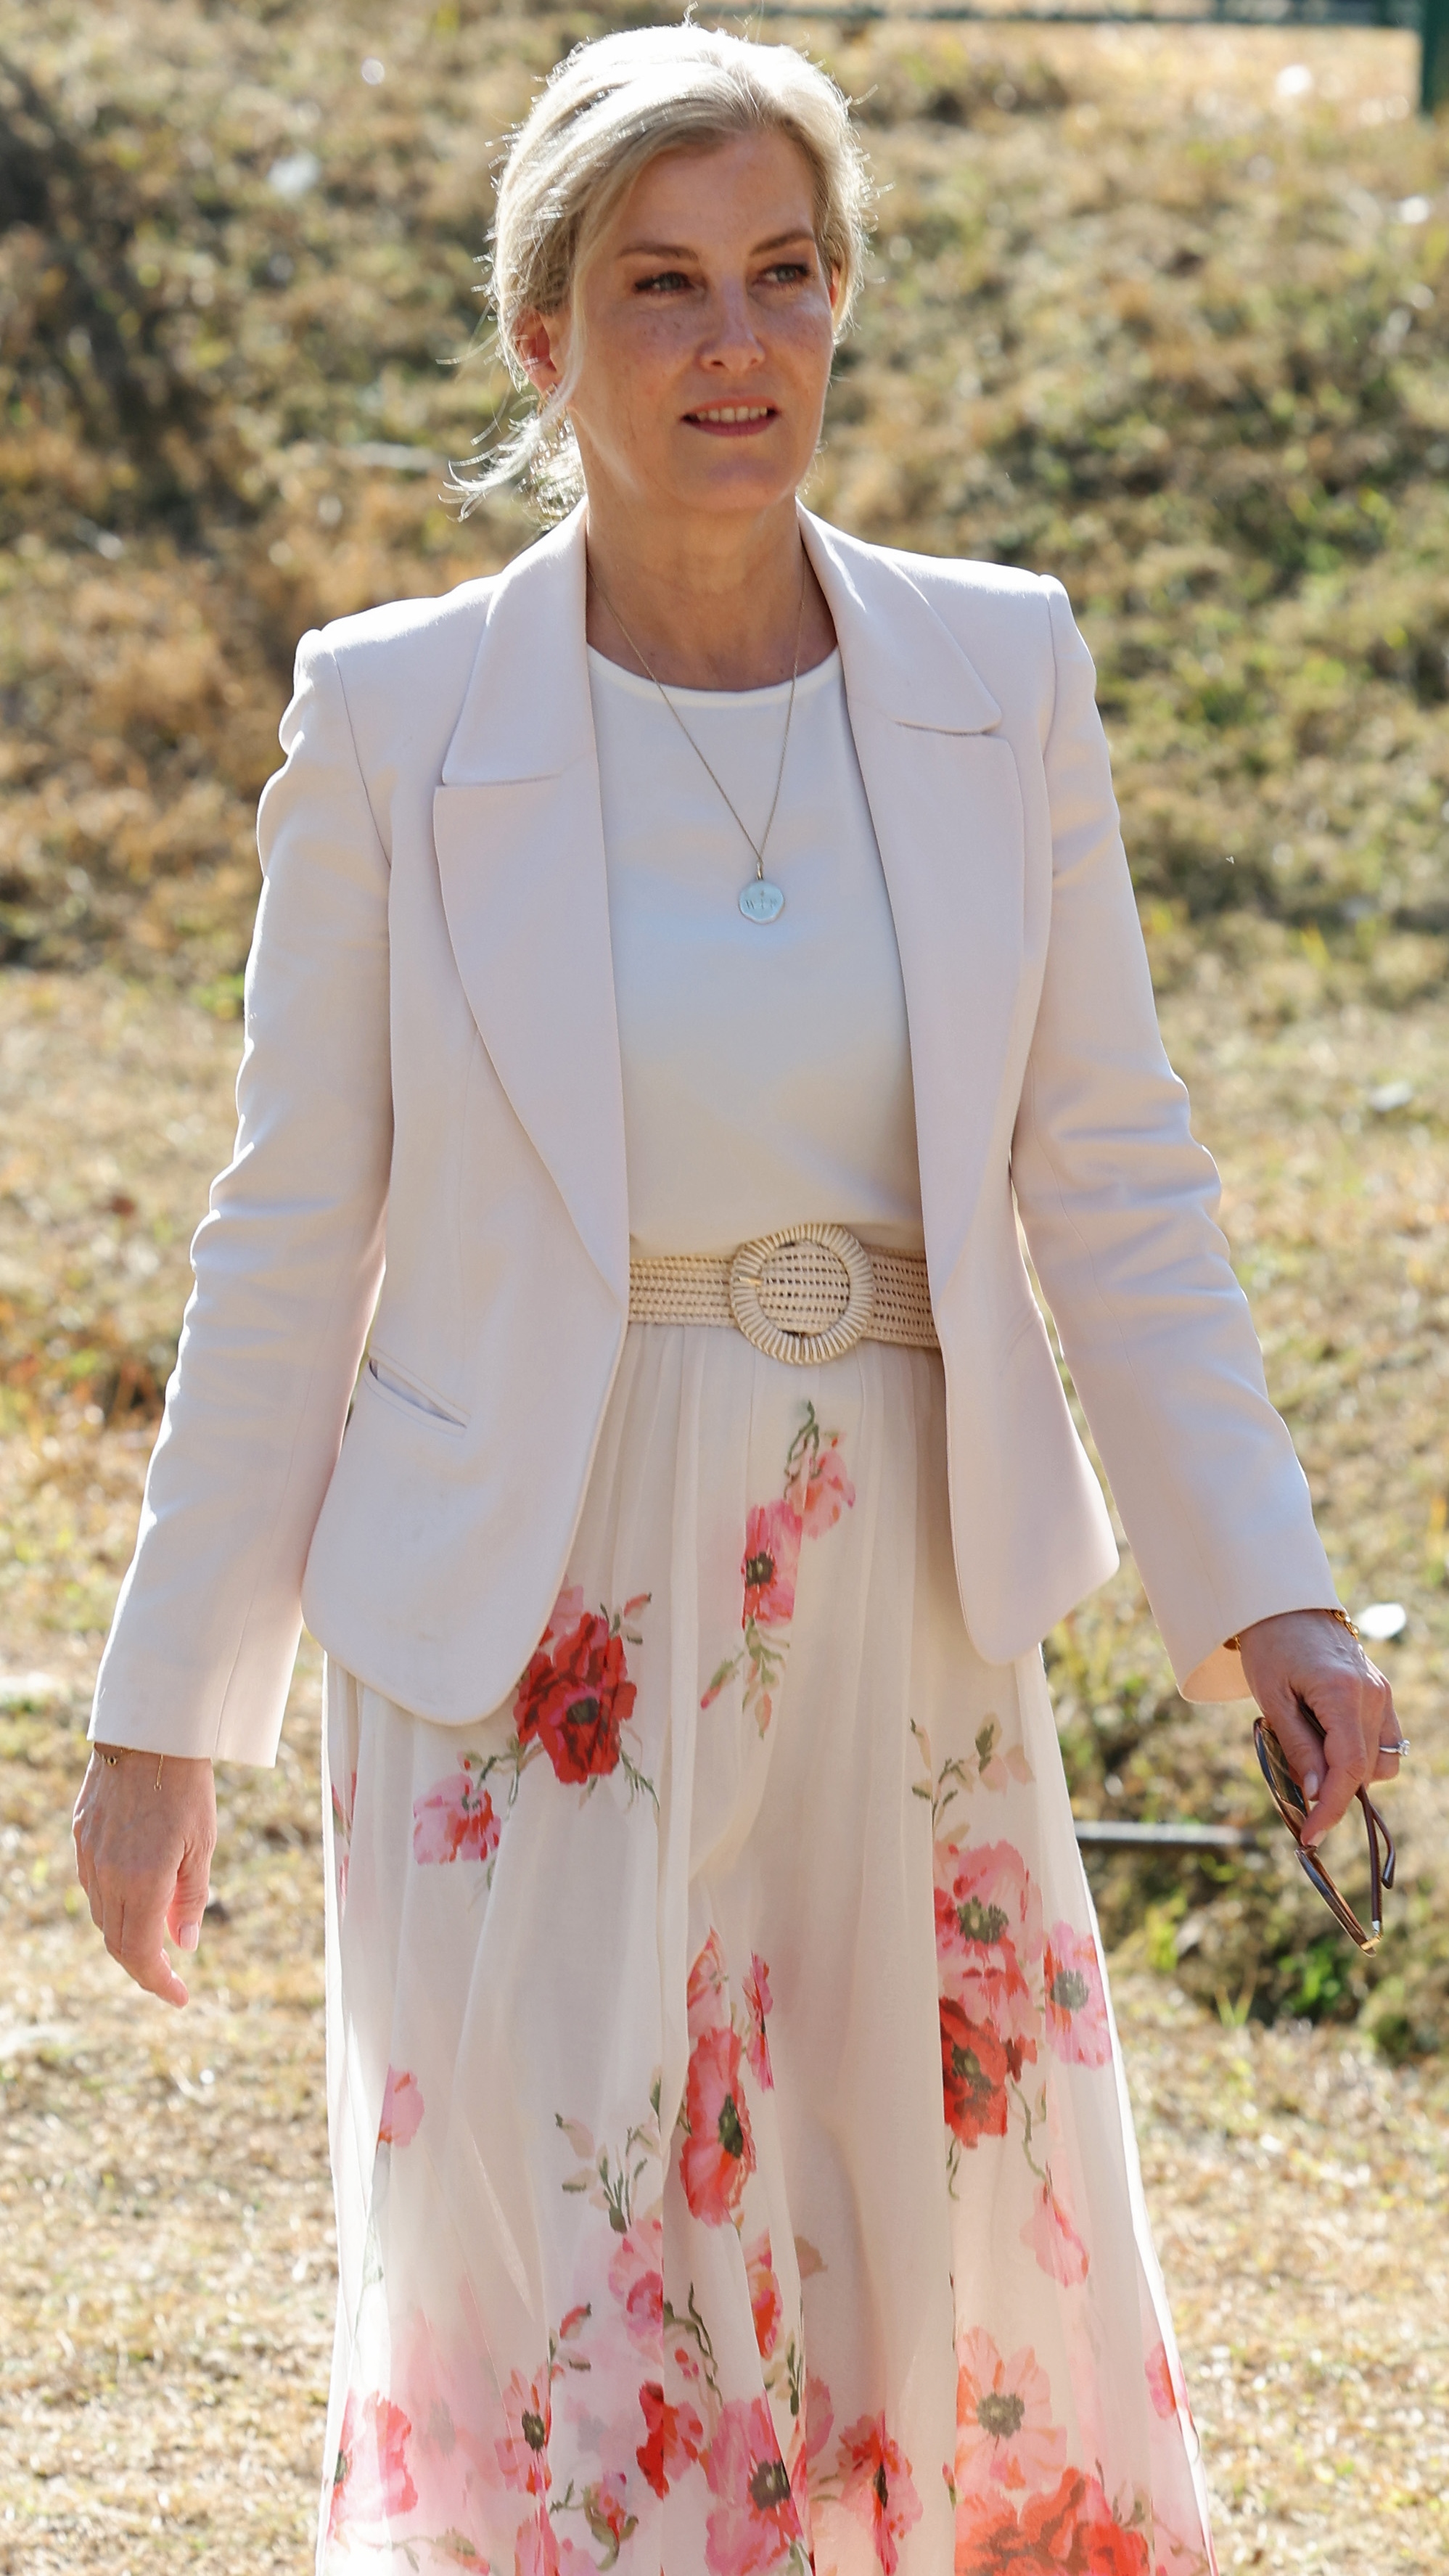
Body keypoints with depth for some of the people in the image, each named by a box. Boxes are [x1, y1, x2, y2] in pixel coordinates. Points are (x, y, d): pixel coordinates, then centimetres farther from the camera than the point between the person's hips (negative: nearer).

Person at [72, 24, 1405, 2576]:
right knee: (559, 2330, -6)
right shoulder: (400, 722, -7)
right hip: (534, 1633, -3)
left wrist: (1263, 1595, -5)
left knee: (971, 2279, 14)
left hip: (896, 1625, 3)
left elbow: (1110, 1178, 4)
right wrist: (165, 1714, 1)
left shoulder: (996, 677, 0)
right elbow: (291, 1241, -1)